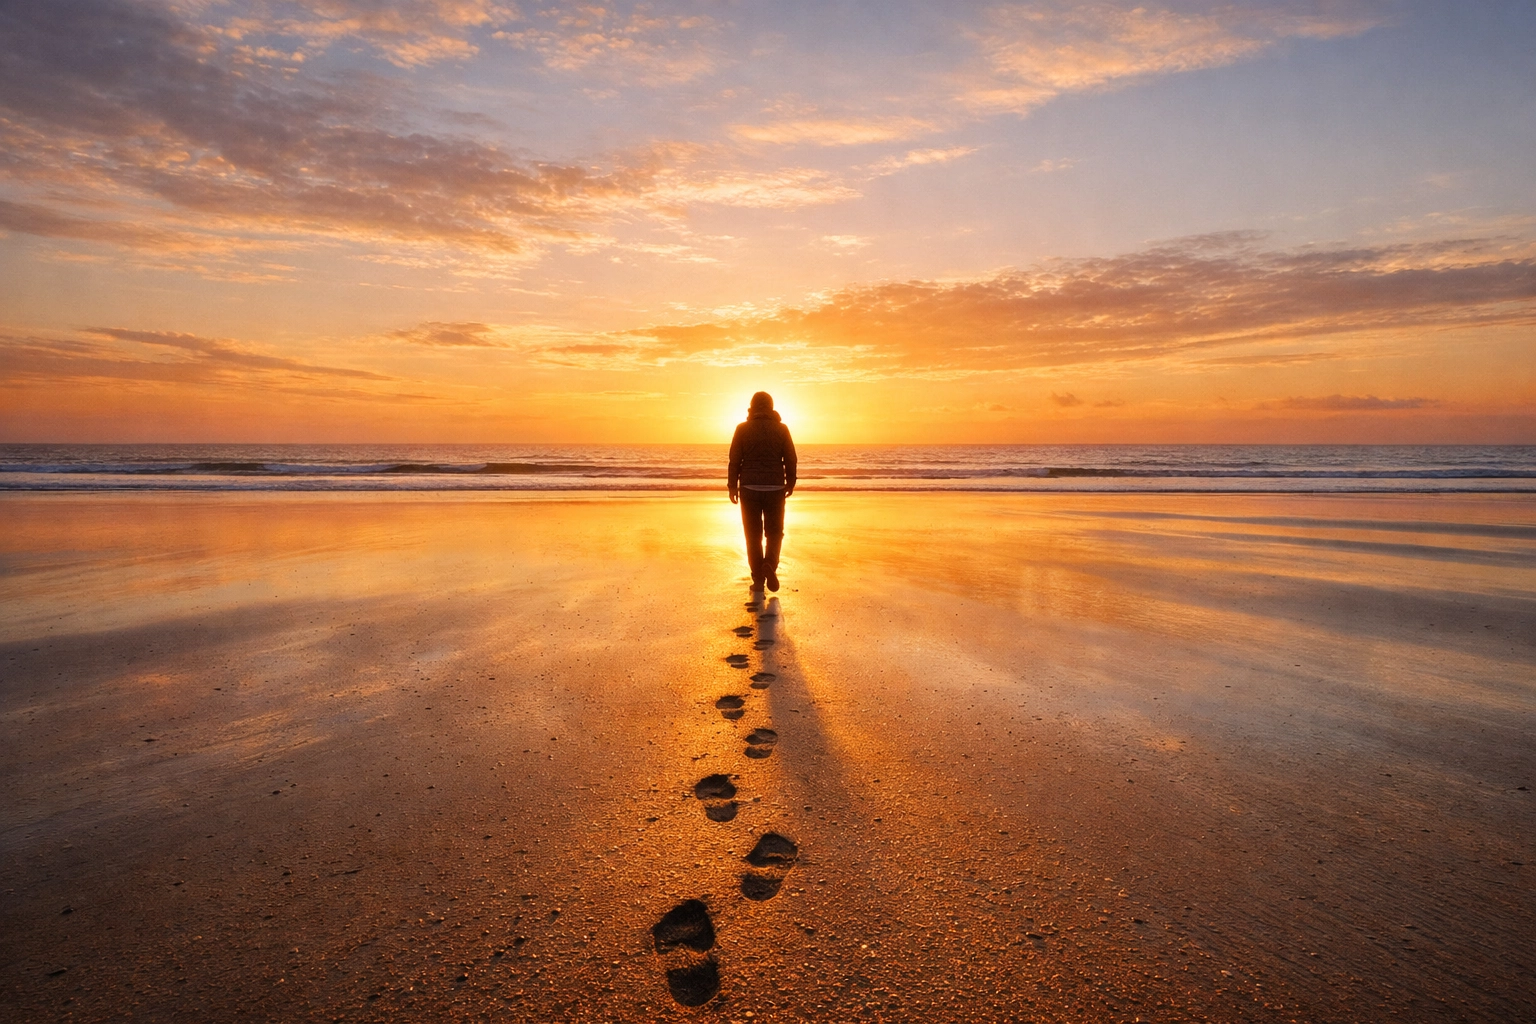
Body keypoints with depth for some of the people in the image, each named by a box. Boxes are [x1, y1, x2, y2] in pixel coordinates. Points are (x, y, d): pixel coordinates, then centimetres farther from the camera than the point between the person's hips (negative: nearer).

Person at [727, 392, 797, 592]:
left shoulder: (742, 429, -1)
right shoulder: (781, 429, 1)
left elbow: (734, 460, -1)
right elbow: (790, 459, 4)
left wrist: (732, 486, 8)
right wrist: (790, 483, 17)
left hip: (749, 488, 0)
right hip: (775, 488, 0)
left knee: (753, 535, 8)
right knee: (774, 532, 12)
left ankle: (758, 580, 9)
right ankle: (770, 564, -14)